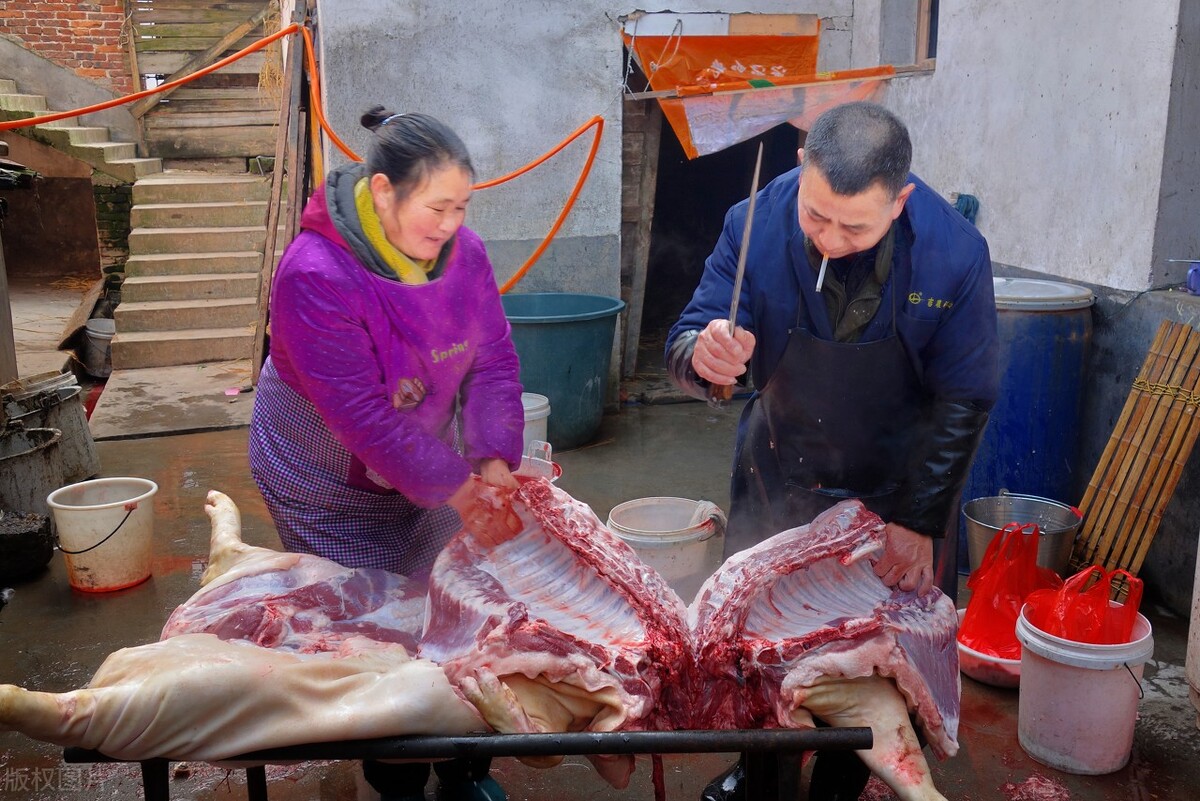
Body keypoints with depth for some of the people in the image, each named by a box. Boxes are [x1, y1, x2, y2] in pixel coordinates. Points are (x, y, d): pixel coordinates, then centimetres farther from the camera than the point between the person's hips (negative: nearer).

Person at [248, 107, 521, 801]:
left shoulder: (463, 251, -12)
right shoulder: (315, 275, -30)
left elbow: (495, 362, -9)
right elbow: (362, 416, -30)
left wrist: (495, 464, -22)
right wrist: (456, 489, -26)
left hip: (429, 462, 5)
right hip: (332, 481, -5)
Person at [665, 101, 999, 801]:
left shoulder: (955, 253, -24)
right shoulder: (757, 225, -22)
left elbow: (964, 400, -14)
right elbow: (687, 347, -16)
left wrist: (916, 523, -15)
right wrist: (704, 355, -41)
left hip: (898, 488, -1)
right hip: (780, 478, 2)